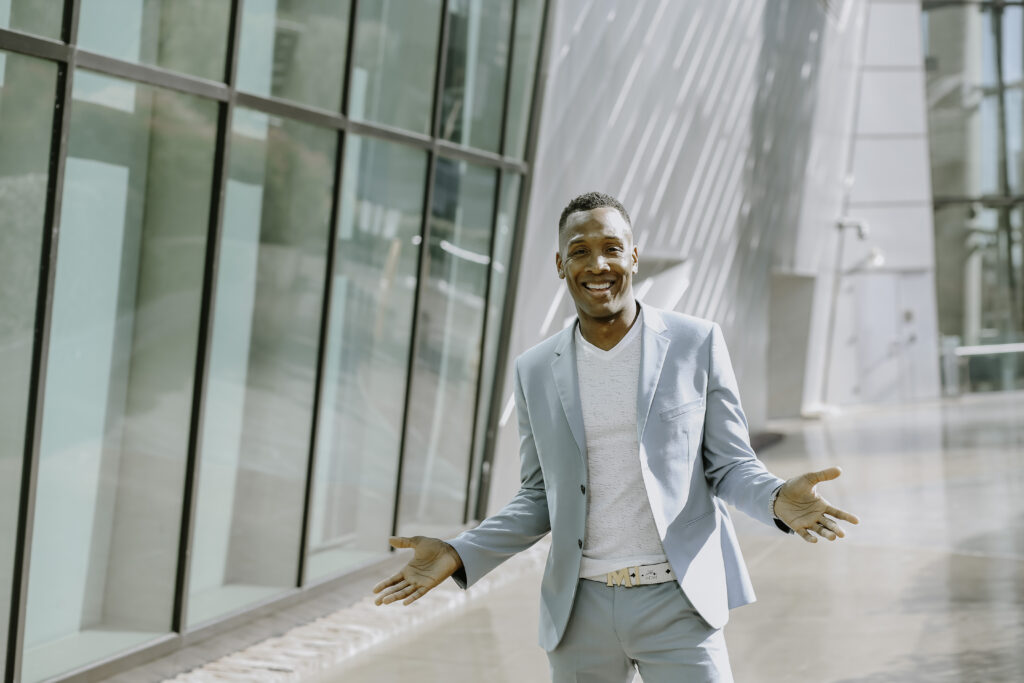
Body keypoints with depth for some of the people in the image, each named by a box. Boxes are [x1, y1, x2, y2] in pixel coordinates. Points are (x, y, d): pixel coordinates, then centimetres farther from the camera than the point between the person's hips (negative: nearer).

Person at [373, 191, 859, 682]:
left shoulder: (696, 344, -1)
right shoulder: (536, 371, 6)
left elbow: (731, 467, 2)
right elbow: (540, 496, 13)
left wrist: (779, 500, -20)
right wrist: (460, 556, -2)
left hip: (676, 604, -2)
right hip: (580, 611, 3)